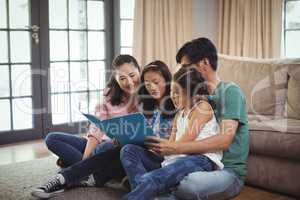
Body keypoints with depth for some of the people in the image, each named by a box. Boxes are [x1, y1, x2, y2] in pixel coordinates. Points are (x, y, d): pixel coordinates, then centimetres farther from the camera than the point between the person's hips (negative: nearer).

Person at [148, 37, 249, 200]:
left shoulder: (230, 91, -7)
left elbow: (224, 140, -20)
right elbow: (189, 137, 12)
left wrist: (175, 148, -25)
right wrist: (162, 144, -7)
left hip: (228, 170, -6)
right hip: (200, 165, 6)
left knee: (188, 185, -40)